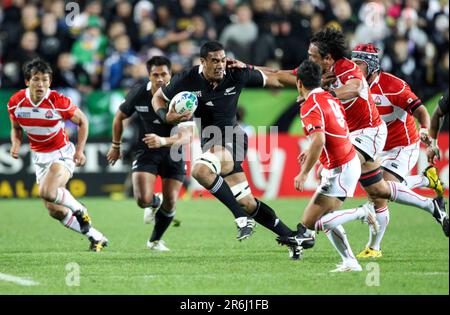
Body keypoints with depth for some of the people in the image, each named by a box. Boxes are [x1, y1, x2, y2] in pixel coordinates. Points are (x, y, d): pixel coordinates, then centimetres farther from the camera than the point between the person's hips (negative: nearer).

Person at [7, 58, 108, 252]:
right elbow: (16, 128, 9)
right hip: (39, 157, 5)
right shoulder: (15, 102, -10)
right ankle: (96, 237, 18)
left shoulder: (58, 101, -21)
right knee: (55, 211, 2)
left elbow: (82, 121, -5)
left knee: (47, 192, -31)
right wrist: (16, 144, -12)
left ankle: (79, 210, -1)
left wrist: (80, 150, -13)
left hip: (62, 153, -5)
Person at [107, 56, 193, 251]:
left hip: (172, 154, 0)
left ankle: (155, 240, 26)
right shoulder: (139, 93, -14)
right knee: (143, 200, -18)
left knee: (170, 204, -4)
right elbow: (119, 117, 6)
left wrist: (163, 141, -50)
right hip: (145, 152, 1)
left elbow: (187, 136, -32)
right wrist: (116, 146, 14)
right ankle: (155, 202, 23)